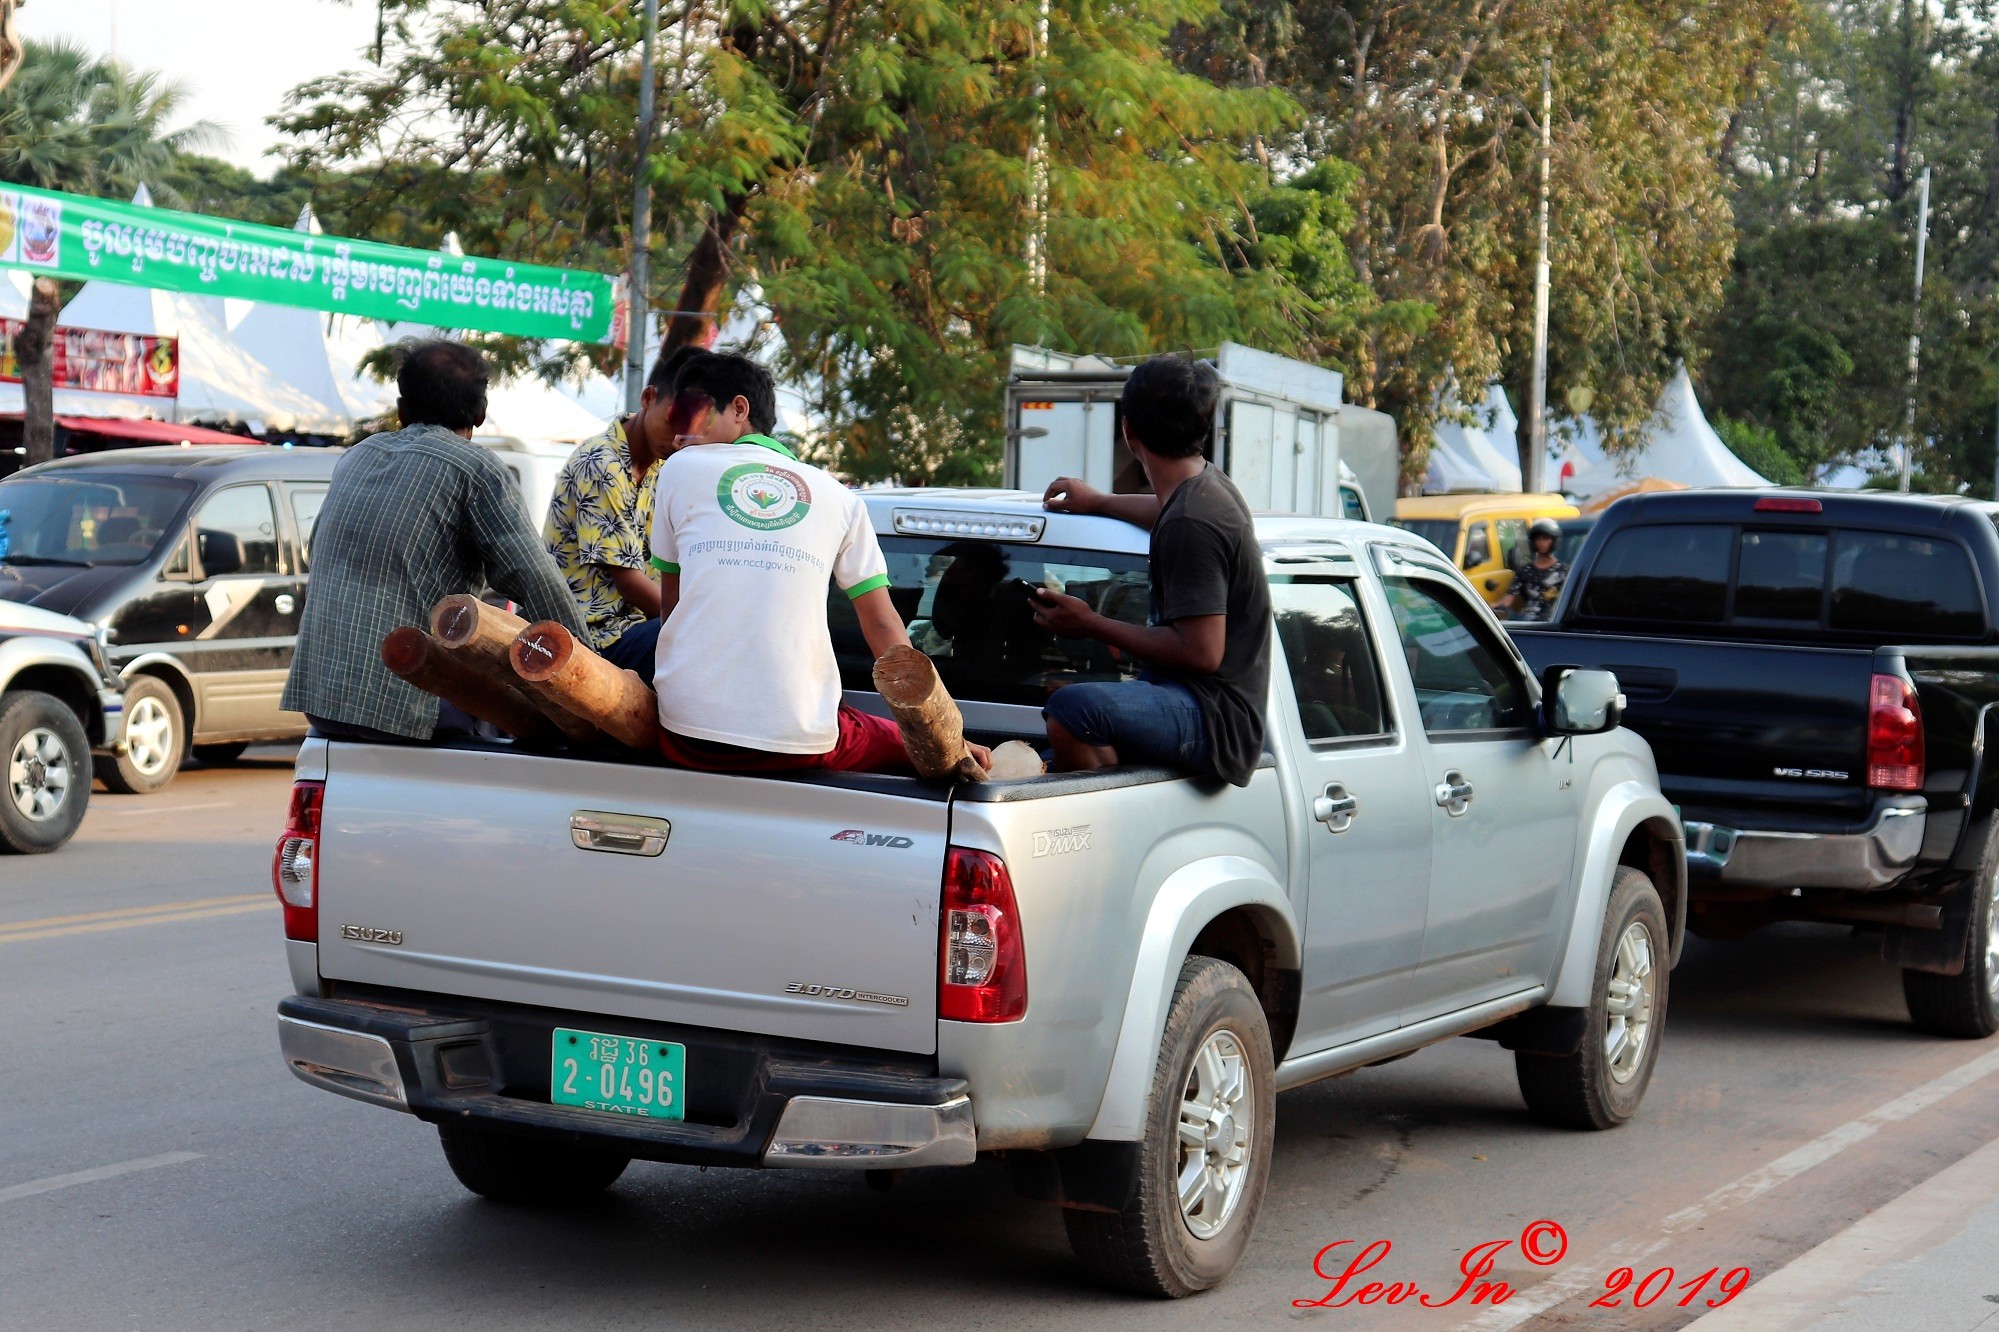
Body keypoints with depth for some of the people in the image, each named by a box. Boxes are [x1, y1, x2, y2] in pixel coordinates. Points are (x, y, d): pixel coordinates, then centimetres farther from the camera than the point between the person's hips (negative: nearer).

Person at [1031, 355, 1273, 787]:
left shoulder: (1190, 525, -21)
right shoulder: (1211, 484, 10)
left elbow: (1201, 652, -24)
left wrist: (1093, 625, -15)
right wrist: (1098, 502, 41)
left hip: (1218, 720, -11)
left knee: (1072, 710, -37)